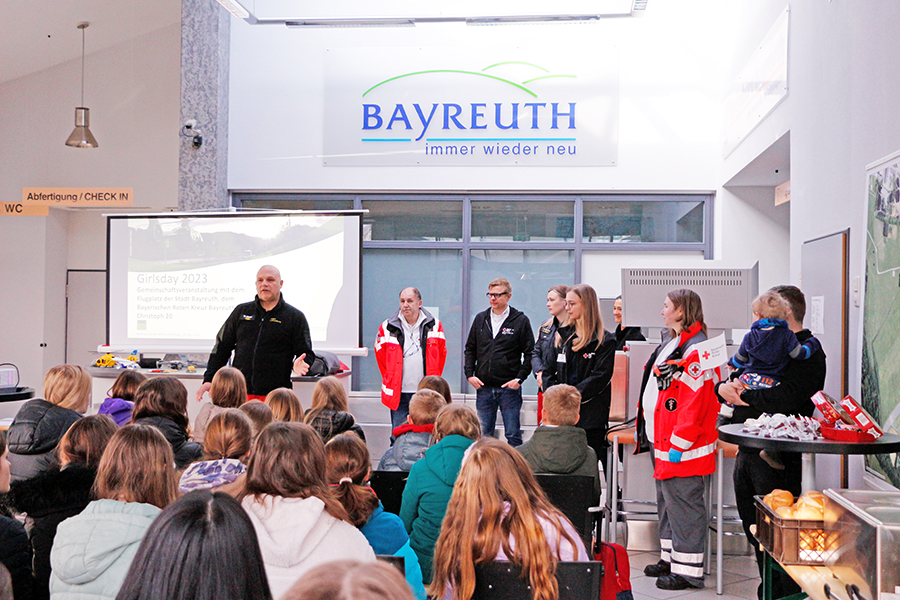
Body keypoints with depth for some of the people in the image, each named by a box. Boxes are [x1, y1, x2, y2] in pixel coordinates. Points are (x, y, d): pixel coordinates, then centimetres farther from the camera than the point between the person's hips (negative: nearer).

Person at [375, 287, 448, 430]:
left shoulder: (434, 326, 4)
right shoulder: (387, 328, 0)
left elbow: (442, 353, 15)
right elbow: (380, 354, 14)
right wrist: (388, 379, 10)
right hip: (398, 393, 0)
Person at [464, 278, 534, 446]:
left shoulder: (521, 320, -1)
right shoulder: (480, 319, 10)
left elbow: (530, 353, 0)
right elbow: (470, 349, 16)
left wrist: (519, 378, -9)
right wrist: (470, 374, 3)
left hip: (509, 388, -3)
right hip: (483, 388, 3)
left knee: (513, 435, 1)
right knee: (483, 435, 9)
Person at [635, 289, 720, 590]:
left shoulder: (695, 350, -17)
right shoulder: (670, 344, 15)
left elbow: (694, 404, -23)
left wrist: (678, 445, -23)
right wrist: (649, 432, 21)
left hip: (684, 449, -11)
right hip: (663, 443, 11)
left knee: (682, 505, -3)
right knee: (667, 502, 18)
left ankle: (687, 570, 5)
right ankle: (670, 558, 30)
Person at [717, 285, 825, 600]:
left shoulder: (808, 352, -9)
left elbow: (785, 398, -25)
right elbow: (730, 379, 22)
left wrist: (744, 395, -12)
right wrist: (725, 387, -1)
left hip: (777, 456, -9)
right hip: (748, 450, 9)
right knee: (755, 530, 16)